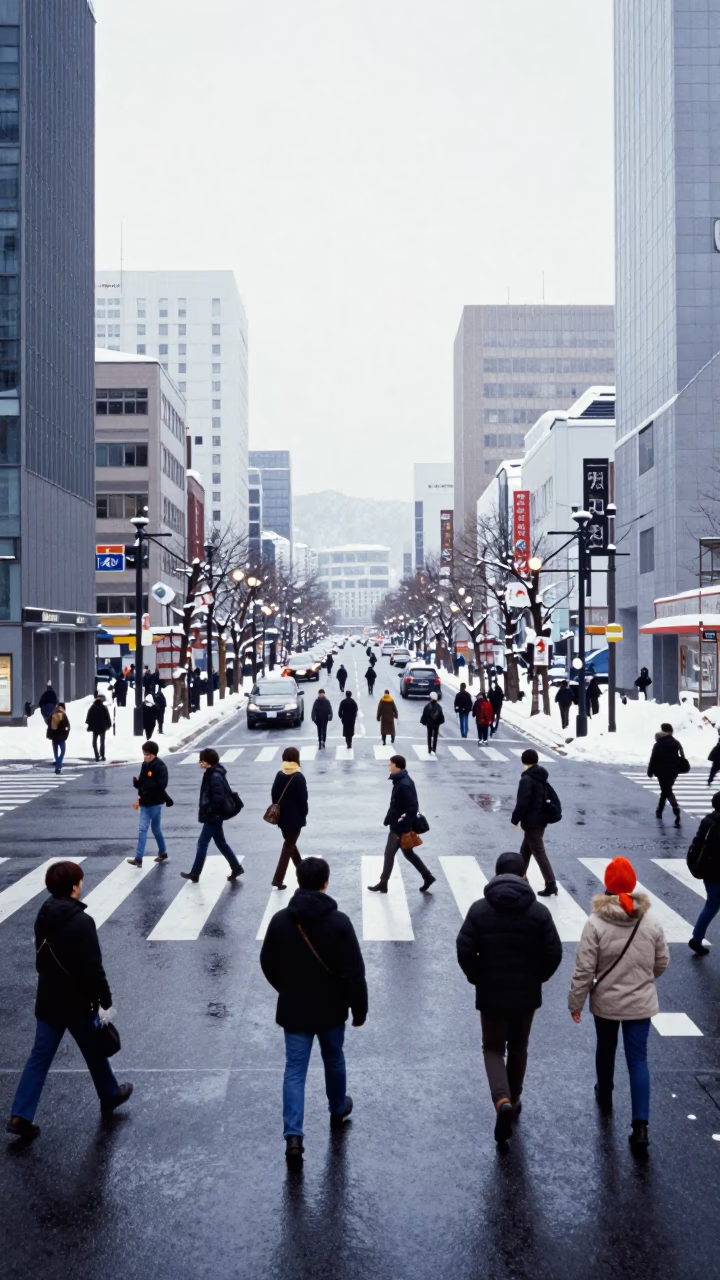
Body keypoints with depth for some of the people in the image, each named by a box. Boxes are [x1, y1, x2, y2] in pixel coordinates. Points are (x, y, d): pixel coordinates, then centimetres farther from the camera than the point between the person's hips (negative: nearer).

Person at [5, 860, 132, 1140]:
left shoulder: (43, 916, 1)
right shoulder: (81, 921, -24)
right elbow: (93, 968, -23)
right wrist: (106, 1001, -13)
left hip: (48, 1001, 6)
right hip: (77, 1002, -6)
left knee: (40, 1056, 11)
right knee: (95, 1052, 15)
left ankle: (20, 1116, 6)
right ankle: (110, 1097, 34)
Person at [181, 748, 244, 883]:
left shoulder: (215, 777, -22)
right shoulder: (211, 773, 8)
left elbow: (219, 799, -26)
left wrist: (208, 813, -20)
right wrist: (204, 810, 12)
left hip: (213, 817, -10)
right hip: (213, 816, 10)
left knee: (202, 843, 0)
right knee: (221, 842, 16)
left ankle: (195, 874, 10)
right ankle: (236, 868, 22)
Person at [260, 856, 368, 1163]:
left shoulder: (280, 920, -9)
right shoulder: (339, 922, -17)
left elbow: (268, 964, 3)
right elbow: (354, 972, -15)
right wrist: (359, 1009, -3)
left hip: (294, 1009, 1)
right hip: (331, 1009, -1)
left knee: (294, 1069, 4)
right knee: (334, 1060, 22)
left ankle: (293, 1135, -6)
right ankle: (338, 1111, 43)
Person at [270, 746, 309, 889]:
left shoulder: (279, 775, -1)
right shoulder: (298, 777, -16)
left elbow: (274, 794, 3)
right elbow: (303, 798, -14)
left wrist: (278, 810, 12)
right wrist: (304, 813, 1)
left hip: (282, 816, 6)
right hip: (295, 818, -6)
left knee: (290, 843, 22)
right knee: (288, 846, 1)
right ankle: (278, 879, -2)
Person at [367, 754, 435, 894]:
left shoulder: (404, 784, -24)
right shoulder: (400, 781, 7)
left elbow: (413, 807, -26)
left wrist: (404, 828, -23)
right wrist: (388, 820, 18)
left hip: (401, 827, -10)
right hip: (398, 825, 10)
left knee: (389, 853, 4)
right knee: (408, 852, 18)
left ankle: (383, 884, 17)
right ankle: (428, 877, 24)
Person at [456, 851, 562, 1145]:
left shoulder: (480, 909, -10)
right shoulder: (538, 911, -8)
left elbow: (464, 951, -12)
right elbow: (554, 954, -9)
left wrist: (477, 978, 5)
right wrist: (538, 977, 9)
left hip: (491, 994, -1)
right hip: (527, 994, 2)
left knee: (493, 1048, 12)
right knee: (518, 1048, 22)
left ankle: (502, 1100, -9)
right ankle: (514, 1100, 34)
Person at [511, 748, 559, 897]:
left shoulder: (526, 779, -18)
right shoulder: (542, 778, 9)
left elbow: (522, 802, -22)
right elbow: (553, 798, 15)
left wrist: (515, 819, -10)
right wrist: (551, 815, 20)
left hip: (531, 822, -9)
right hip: (541, 821, 9)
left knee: (539, 853, -3)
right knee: (525, 850, 21)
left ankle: (551, 884, -3)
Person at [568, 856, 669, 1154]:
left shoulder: (596, 924, -18)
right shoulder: (651, 923, -9)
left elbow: (584, 970, -16)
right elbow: (662, 963, 4)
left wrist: (575, 1003, -3)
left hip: (605, 1003, -1)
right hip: (641, 1003, 1)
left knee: (605, 1050, 23)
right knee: (638, 1060, 5)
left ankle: (605, 1097, 45)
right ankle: (640, 1125, -4)